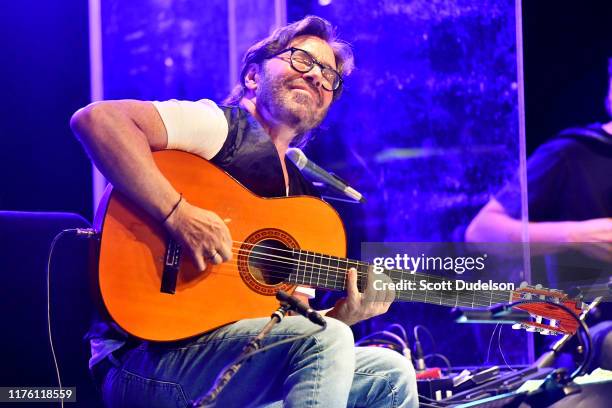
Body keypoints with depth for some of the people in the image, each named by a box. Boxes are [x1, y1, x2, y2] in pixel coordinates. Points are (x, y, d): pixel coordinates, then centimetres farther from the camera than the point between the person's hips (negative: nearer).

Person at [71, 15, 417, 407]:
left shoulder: (303, 194, 19)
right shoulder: (222, 126, -4)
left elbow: (293, 321, 20)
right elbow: (95, 119, -20)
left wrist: (346, 314, -1)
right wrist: (179, 214, -26)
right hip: (148, 355, -8)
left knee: (390, 373, -1)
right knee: (327, 342, -26)